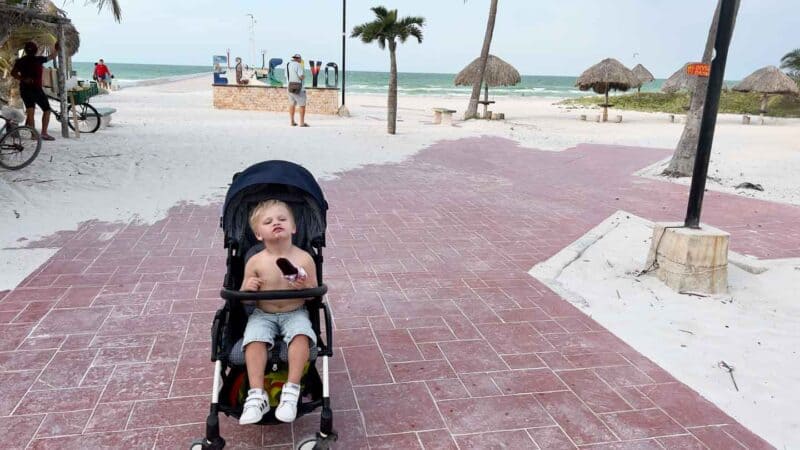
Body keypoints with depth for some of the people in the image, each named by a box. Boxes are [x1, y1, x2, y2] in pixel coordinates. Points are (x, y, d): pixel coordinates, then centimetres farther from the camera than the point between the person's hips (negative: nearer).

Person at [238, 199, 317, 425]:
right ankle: (257, 396, -21)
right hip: (262, 315, 1)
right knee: (254, 340, -28)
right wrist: (248, 288, -20)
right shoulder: (255, 262, -6)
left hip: (295, 313, -1)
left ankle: (291, 391, -22)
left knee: (301, 335, -30)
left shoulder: (304, 259, -7)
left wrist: (305, 286, -23)